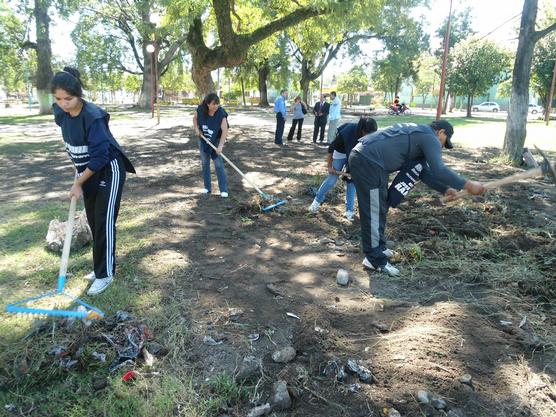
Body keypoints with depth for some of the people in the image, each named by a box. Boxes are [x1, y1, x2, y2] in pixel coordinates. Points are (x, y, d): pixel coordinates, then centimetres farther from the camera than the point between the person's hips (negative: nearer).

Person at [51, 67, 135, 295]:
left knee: (104, 223, -6)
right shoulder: (61, 112, -5)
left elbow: (100, 157, -27)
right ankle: (102, 266, 27)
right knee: (94, 222, 13)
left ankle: (105, 274, 5)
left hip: (109, 172, -8)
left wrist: (78, 183, -19)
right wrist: (79, 175, 15)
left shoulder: (93, 117, -27)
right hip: (88, 172, 8)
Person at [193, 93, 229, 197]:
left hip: (216, 140, -4)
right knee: (205, 163, 9)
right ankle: (207, 187, 21)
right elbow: (195, 118, 6)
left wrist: (220, 146, -37)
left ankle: (223, 189, -4)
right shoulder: (201, 109, -15)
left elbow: (225, 131, -30)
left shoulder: (221, 113, -25)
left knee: (219, 164, -9)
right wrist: (196, 129, -11)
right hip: (203, 140, 4)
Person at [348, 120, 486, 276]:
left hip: (363, 157, 10)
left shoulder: (418, 135, 27)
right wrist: (468, 185, -11)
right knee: (374, 212, -5)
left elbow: (424, 171, 23)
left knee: (380, 207, 20)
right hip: (368, 161, -10)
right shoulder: (430, 137, -3)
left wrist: (445, 189, 12)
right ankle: (375, 259, 3)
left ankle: (378, 248, 33)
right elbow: (438, 170, -17)